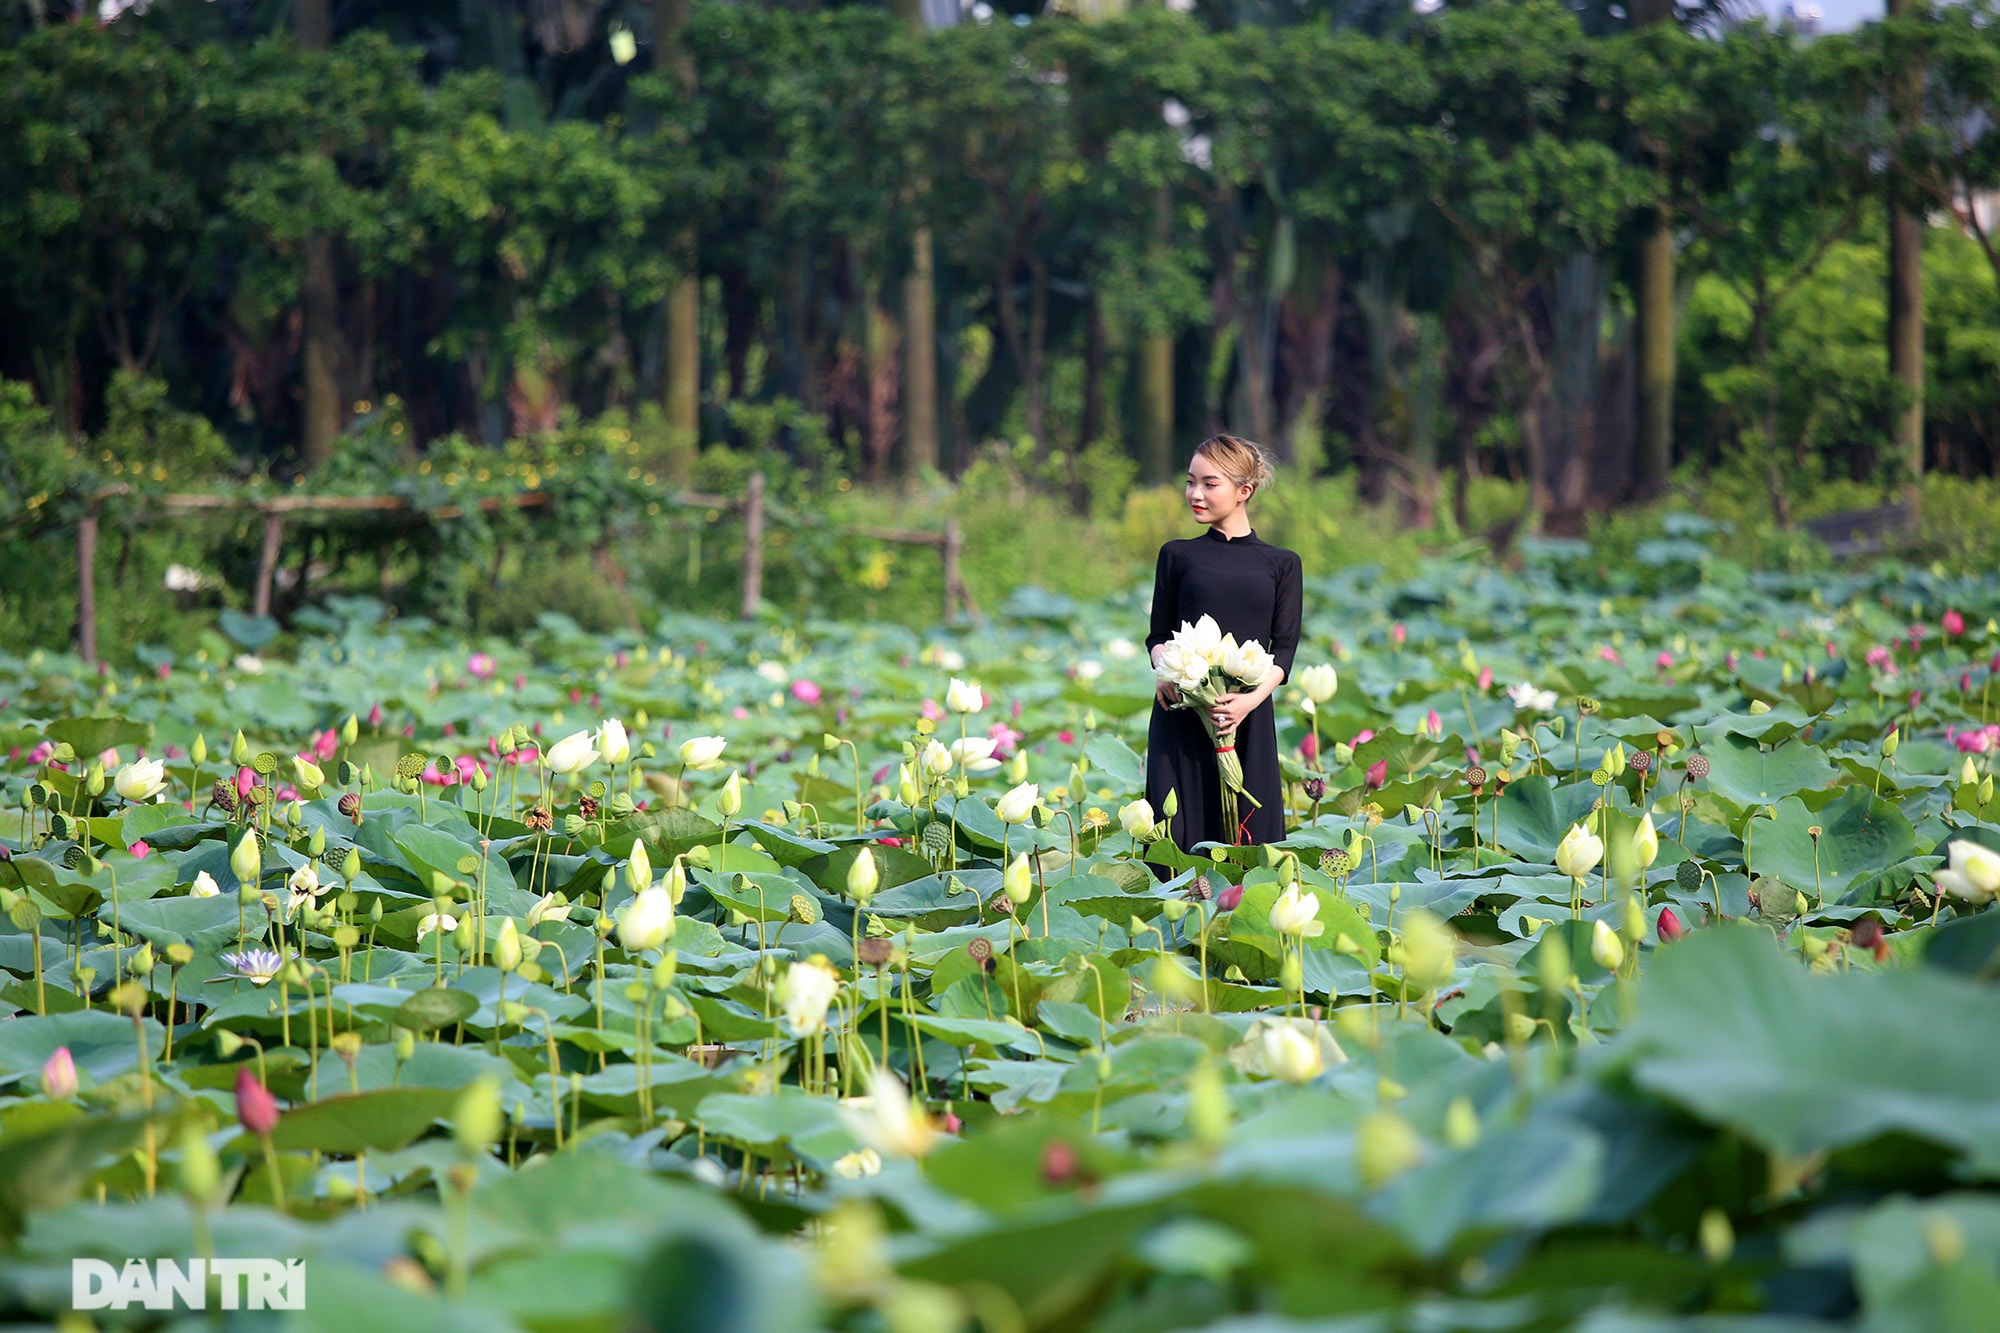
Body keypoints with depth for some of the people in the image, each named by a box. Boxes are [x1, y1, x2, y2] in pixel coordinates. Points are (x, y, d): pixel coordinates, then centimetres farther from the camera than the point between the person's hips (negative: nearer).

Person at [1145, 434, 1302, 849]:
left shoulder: (1281, 564, 9)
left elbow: (1284, 648, 3)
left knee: (1248, 837, -3)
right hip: (1183, 714, 0)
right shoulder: (1178, 555, 10)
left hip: (1249, 718, 0)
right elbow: (1159, 635, 11)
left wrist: (1252, 699, -15)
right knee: (1179, 830, -7)